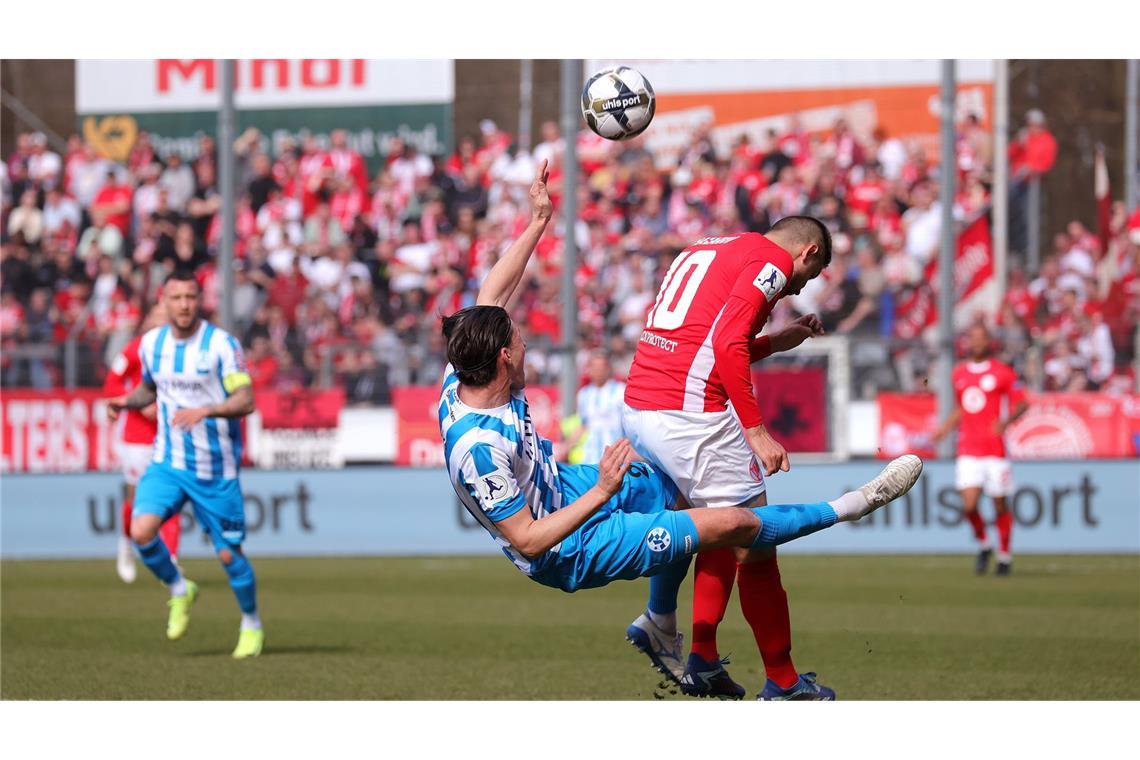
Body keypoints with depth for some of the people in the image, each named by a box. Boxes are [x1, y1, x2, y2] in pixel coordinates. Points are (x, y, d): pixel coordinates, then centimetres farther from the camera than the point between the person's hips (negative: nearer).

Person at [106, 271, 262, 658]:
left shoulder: (221, 344, -12)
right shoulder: (151, 343, 3)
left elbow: (245, 400, -18)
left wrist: (204, 410, -35)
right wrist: (127, 401, 1)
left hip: (215, 469, -3)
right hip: (168, 463, 3)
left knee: (228, 554, 2)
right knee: (141, 531, -19)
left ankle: (252, 625, 27)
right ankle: (179, 592, 8)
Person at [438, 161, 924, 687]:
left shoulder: (462, 383, -11)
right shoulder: (480, 450, -37)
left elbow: (491, 296, 4)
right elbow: (528, 542, -32)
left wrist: (538, 221, 4)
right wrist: (602, 492, -33)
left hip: (561, 488, 10)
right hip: (568, 554, -10)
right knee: (729, 524, -7)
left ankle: (659, 623, 43)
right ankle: (847, 508, 14)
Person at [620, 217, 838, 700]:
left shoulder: (707, 250, 24)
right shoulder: (773, 261, -3)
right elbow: (728, 347, -17)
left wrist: (779, 341, 29)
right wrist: (756, 431, -18)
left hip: (637, 409, 9)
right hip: (691, 418, -9)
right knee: (755, 546, 0)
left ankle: (702, 661, 21)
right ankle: (783, 683, 5)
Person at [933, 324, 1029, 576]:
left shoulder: (1002, 373, -3)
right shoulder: (960, 373, 12)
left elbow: (1022, 404, -2)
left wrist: (1006, 421, -20)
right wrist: (944, 428, 12)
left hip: (995, 450, -3)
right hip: (968, 450, 3)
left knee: (1000, 505, 3)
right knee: (969, 505, -10)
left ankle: (1004, 555, 20)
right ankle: (983, 546, 16)